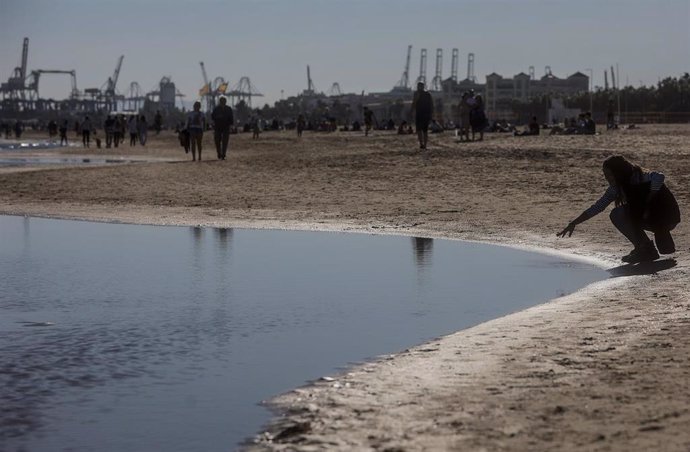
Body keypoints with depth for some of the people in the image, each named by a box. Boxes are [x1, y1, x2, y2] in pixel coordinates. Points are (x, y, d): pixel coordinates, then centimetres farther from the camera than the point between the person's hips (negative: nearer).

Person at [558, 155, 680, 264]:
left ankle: (648, 250, -12)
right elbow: (598, 206, 5)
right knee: (617, 215, -4)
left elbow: (659, 178, -40)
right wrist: (574, 223, -1)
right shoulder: (617, 188, 2)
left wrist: (647, 205, -33)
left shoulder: (640, 177, -21)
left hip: (666, 216, -8)